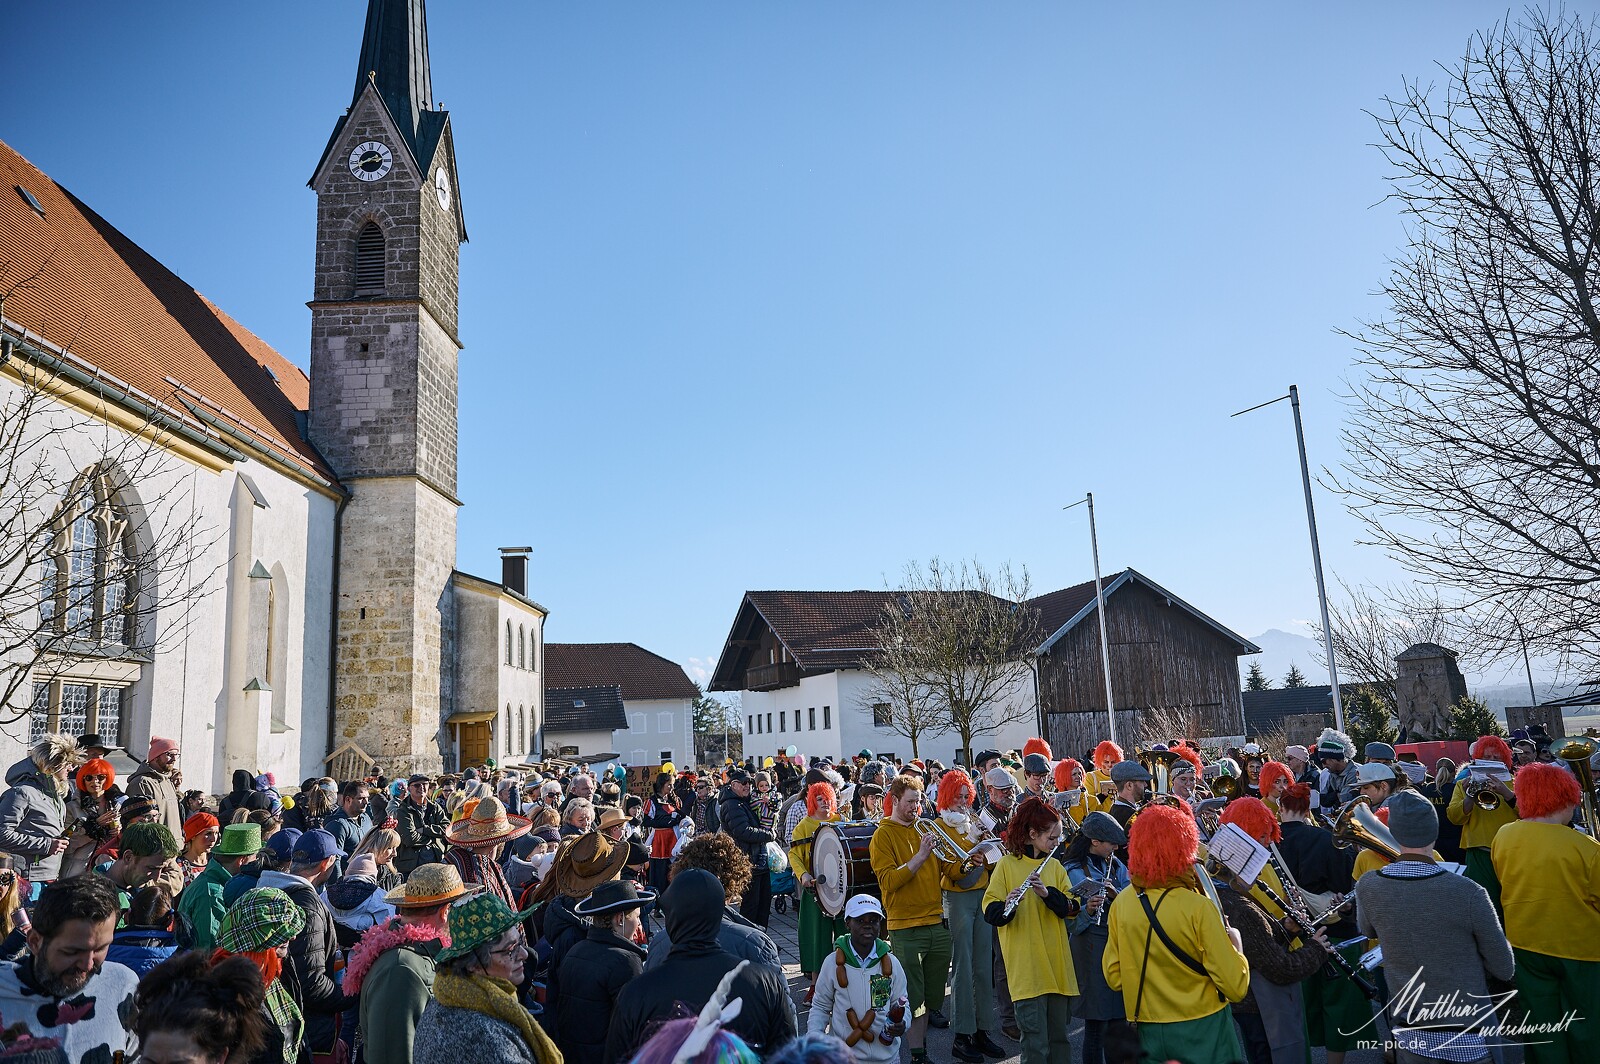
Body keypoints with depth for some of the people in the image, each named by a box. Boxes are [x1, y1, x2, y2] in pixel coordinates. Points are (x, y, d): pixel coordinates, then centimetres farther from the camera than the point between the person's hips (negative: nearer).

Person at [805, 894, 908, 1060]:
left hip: (886, 1054, 1)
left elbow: (901, 1003, 6)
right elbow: (820, 1006, 2)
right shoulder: (833, 963, -7)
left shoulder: (891, 963, -3)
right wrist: (814, 1036, -12)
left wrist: (901, 1024, -14)